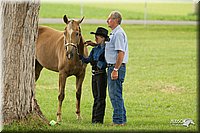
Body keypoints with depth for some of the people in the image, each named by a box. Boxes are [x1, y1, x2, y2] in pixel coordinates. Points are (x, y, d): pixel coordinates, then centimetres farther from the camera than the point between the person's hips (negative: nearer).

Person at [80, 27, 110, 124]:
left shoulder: (106, 49, -11)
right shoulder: (95, 49, 12)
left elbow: (106, 64, -16)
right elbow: (87, 60, 12)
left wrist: (96, 63, -24)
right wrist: (79, 56, -1)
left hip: (101, 75, -8)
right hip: (94, 75, 8)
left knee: (100, 97, -3)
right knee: (96, 97, 12)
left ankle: (99, 119, -1)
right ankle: (94, 119, 17)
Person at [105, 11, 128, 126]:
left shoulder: (118, 34, -16)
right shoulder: (114, 33, 17)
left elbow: (121, 53, -23)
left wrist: (115, 70, -25)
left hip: (116, 67, -11)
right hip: (113, 67, 11)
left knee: (115, 95, -8)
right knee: (115, 95, 15)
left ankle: (118, 120, -5)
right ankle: (122, 119, 21)